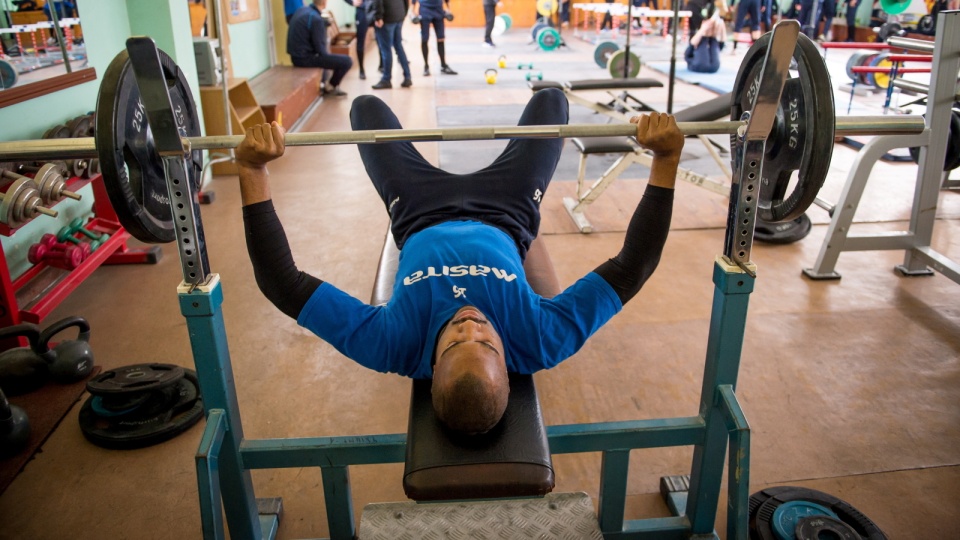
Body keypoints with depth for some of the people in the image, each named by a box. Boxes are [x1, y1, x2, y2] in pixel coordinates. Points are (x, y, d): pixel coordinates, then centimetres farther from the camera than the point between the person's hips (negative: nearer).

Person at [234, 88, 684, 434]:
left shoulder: (394, 345, -43)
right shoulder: (539, 344, -41)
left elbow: (281, 281, -40)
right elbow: (632, 268, -35)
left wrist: (254, 171, -41)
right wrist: (665, 160, -39)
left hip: (421, 221, 0)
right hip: (503, 220, 1)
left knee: (366, 104, 18)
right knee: (551, 98, 17)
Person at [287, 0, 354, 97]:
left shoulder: (302, 10, 7)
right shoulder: (316, 18, -20)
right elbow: (320, 49, -17)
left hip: (296, 55, 10)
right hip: (305, 58, -10)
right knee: (347, 61, -8)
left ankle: (321, 84, 30)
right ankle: (330, 87, 12)